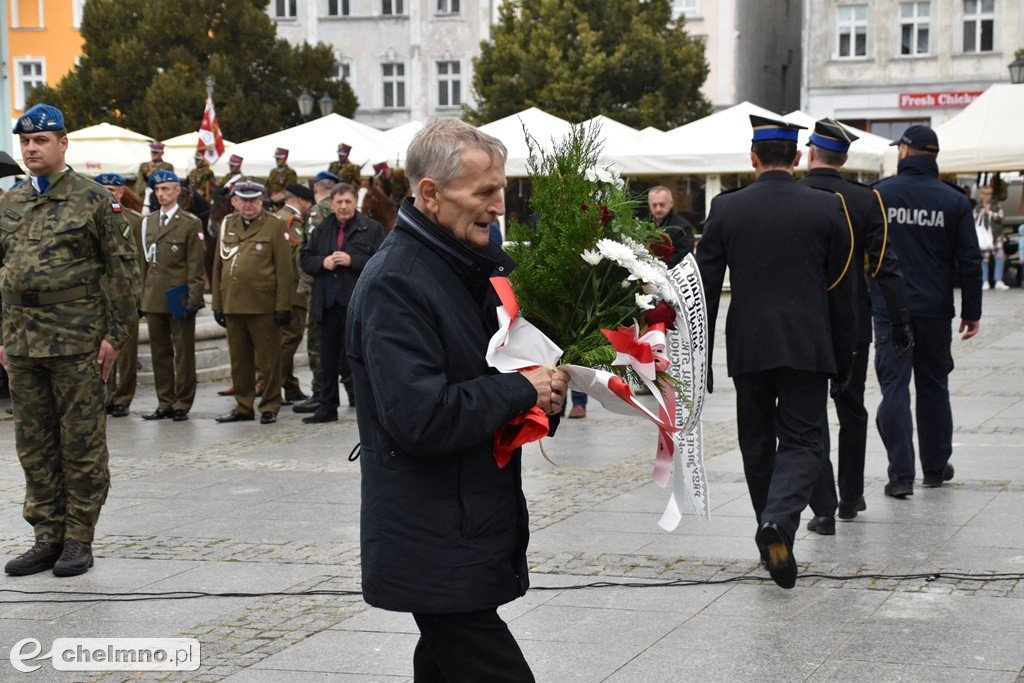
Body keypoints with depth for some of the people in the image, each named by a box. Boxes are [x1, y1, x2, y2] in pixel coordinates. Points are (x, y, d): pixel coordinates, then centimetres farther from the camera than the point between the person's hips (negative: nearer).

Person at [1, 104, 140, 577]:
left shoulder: (94, 200, -3)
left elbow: (123, 270, -5)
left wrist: (116, 334, -9)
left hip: (78, 342, -6)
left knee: (82, 443, 1)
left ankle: (79, 541, 9)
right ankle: (47, 538, 18)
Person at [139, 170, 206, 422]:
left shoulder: (190, 223, -2)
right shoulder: (148, 222, 14)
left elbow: (195, 265, -5)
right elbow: (145, 261, 16)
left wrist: (193, 298, -12)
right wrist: (142, 295, 11)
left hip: (179, 298, -5)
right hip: (154, 298, 5)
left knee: (183, 352, 1)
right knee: (159, 352, 8)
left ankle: (182, 404, 7)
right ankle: (165, 403, 15)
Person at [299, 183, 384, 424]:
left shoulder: (371, 229, -2)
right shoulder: (322, 230, 13)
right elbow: (304, 259, 13)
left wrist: (352, 261, -19)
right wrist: (323, 262, -7)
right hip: (327, 303, 5)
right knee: (328, 358, 12)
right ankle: (327, 406, 20)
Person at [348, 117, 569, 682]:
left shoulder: (469, 266, 12)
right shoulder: (394, 284, -18)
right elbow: (420, 418, -27)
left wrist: (543, 389, 0)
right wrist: (521, 390, -16)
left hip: (477, 532, 10)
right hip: (438, 553, -10)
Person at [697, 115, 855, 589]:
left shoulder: (725, 209, 0)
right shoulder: (827, 208, -1)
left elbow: (705, 290, 0)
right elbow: (840, 291, 1)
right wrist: (843, 361, 10)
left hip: (747, 348, 1)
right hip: (807, 348, -1)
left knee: (758, 444, 14)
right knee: (801, 442, 2)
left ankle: (772, 542, 22)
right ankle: (778, 521, -23)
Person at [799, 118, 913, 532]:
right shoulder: (865, 201, -4)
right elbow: (884, 265, -6)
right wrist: (901, 323, -2)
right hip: (852, 325, 2)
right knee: (852, 411, 18)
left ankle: (824, 509, -4)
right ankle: (851, 498, 28)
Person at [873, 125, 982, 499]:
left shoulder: (877, 194, -2)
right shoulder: (954, 201, 0)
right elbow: (970, 261, 0)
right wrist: (971, 311, 6)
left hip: (889, 309, -1)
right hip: (934, 310, 2)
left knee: (894, 387, -2)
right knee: (933, 387, 14)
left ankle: (901, 474, -9)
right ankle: (936, 467, 24)